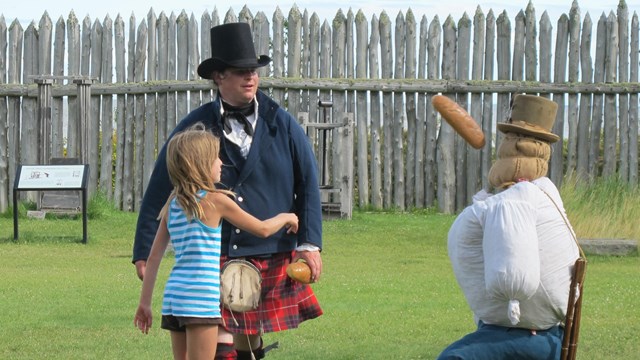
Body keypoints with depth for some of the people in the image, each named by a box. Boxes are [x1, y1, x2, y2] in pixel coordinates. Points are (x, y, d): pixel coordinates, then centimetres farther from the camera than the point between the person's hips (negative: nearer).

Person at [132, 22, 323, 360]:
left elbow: (308, 183, 6)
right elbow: (157, 192, 5)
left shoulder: (281, 124, 2)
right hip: (212, 259, -1)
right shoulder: (195, 128, 0)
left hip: (270, 256, 1)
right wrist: (144, 252, 3)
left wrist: (310, 243, -2)